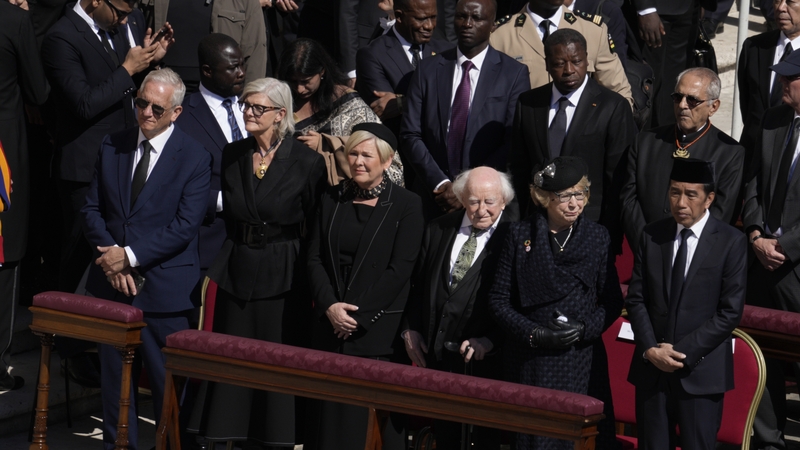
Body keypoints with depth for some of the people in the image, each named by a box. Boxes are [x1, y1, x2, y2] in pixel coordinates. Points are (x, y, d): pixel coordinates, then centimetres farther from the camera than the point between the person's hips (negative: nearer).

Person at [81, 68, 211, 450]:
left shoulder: (194, 158, -6)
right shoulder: (112, 146, 7)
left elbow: (185, 226, -12)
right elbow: (92, 209, 6)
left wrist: (131, 256, -16)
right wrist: (111, 257, -10)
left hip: (163, 287, -4)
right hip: (111, 282, 4)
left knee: (168, 379, 2)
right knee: (113, 372, 11)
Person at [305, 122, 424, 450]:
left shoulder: (406, 205, -2)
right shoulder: (332, 199, 10)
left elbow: (400, 269, -8)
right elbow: (314, 258, 6)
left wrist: (359, 315, -12)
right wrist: (330, 306, -10)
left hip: (379, 329, -4)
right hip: (331, 325, 4)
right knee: (330, 412, 4)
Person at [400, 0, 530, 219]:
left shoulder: (514, 74, -1)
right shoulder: (428, 69, 7)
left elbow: (514, 143, -6)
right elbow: (410, 135, 3)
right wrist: (440, 184, -10)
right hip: (434, 198, 2)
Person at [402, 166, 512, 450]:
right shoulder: (438, 229, 7)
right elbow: (417, 284, 12)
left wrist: (490, 340, -20)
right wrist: (410, 329, 4)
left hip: (485, 360, -5)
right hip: (436, 353, 5)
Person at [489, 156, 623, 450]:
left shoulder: (598, 237, 4)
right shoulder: (520, 235, 2)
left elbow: (612, 301, 5)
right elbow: (499, 300, 1)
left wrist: (584, 328, -13)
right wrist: (534, 334, -13)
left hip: (580, 360, 0)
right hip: (529, 361, 0)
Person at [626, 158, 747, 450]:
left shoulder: (731, 242, -5)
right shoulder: (652, 235, 6)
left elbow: (730, 311, -8)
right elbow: (636, 299, 6)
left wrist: (682, 351, -12)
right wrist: (650, 348, -9)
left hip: (701, 371, -3)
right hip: (651, 367, 3)